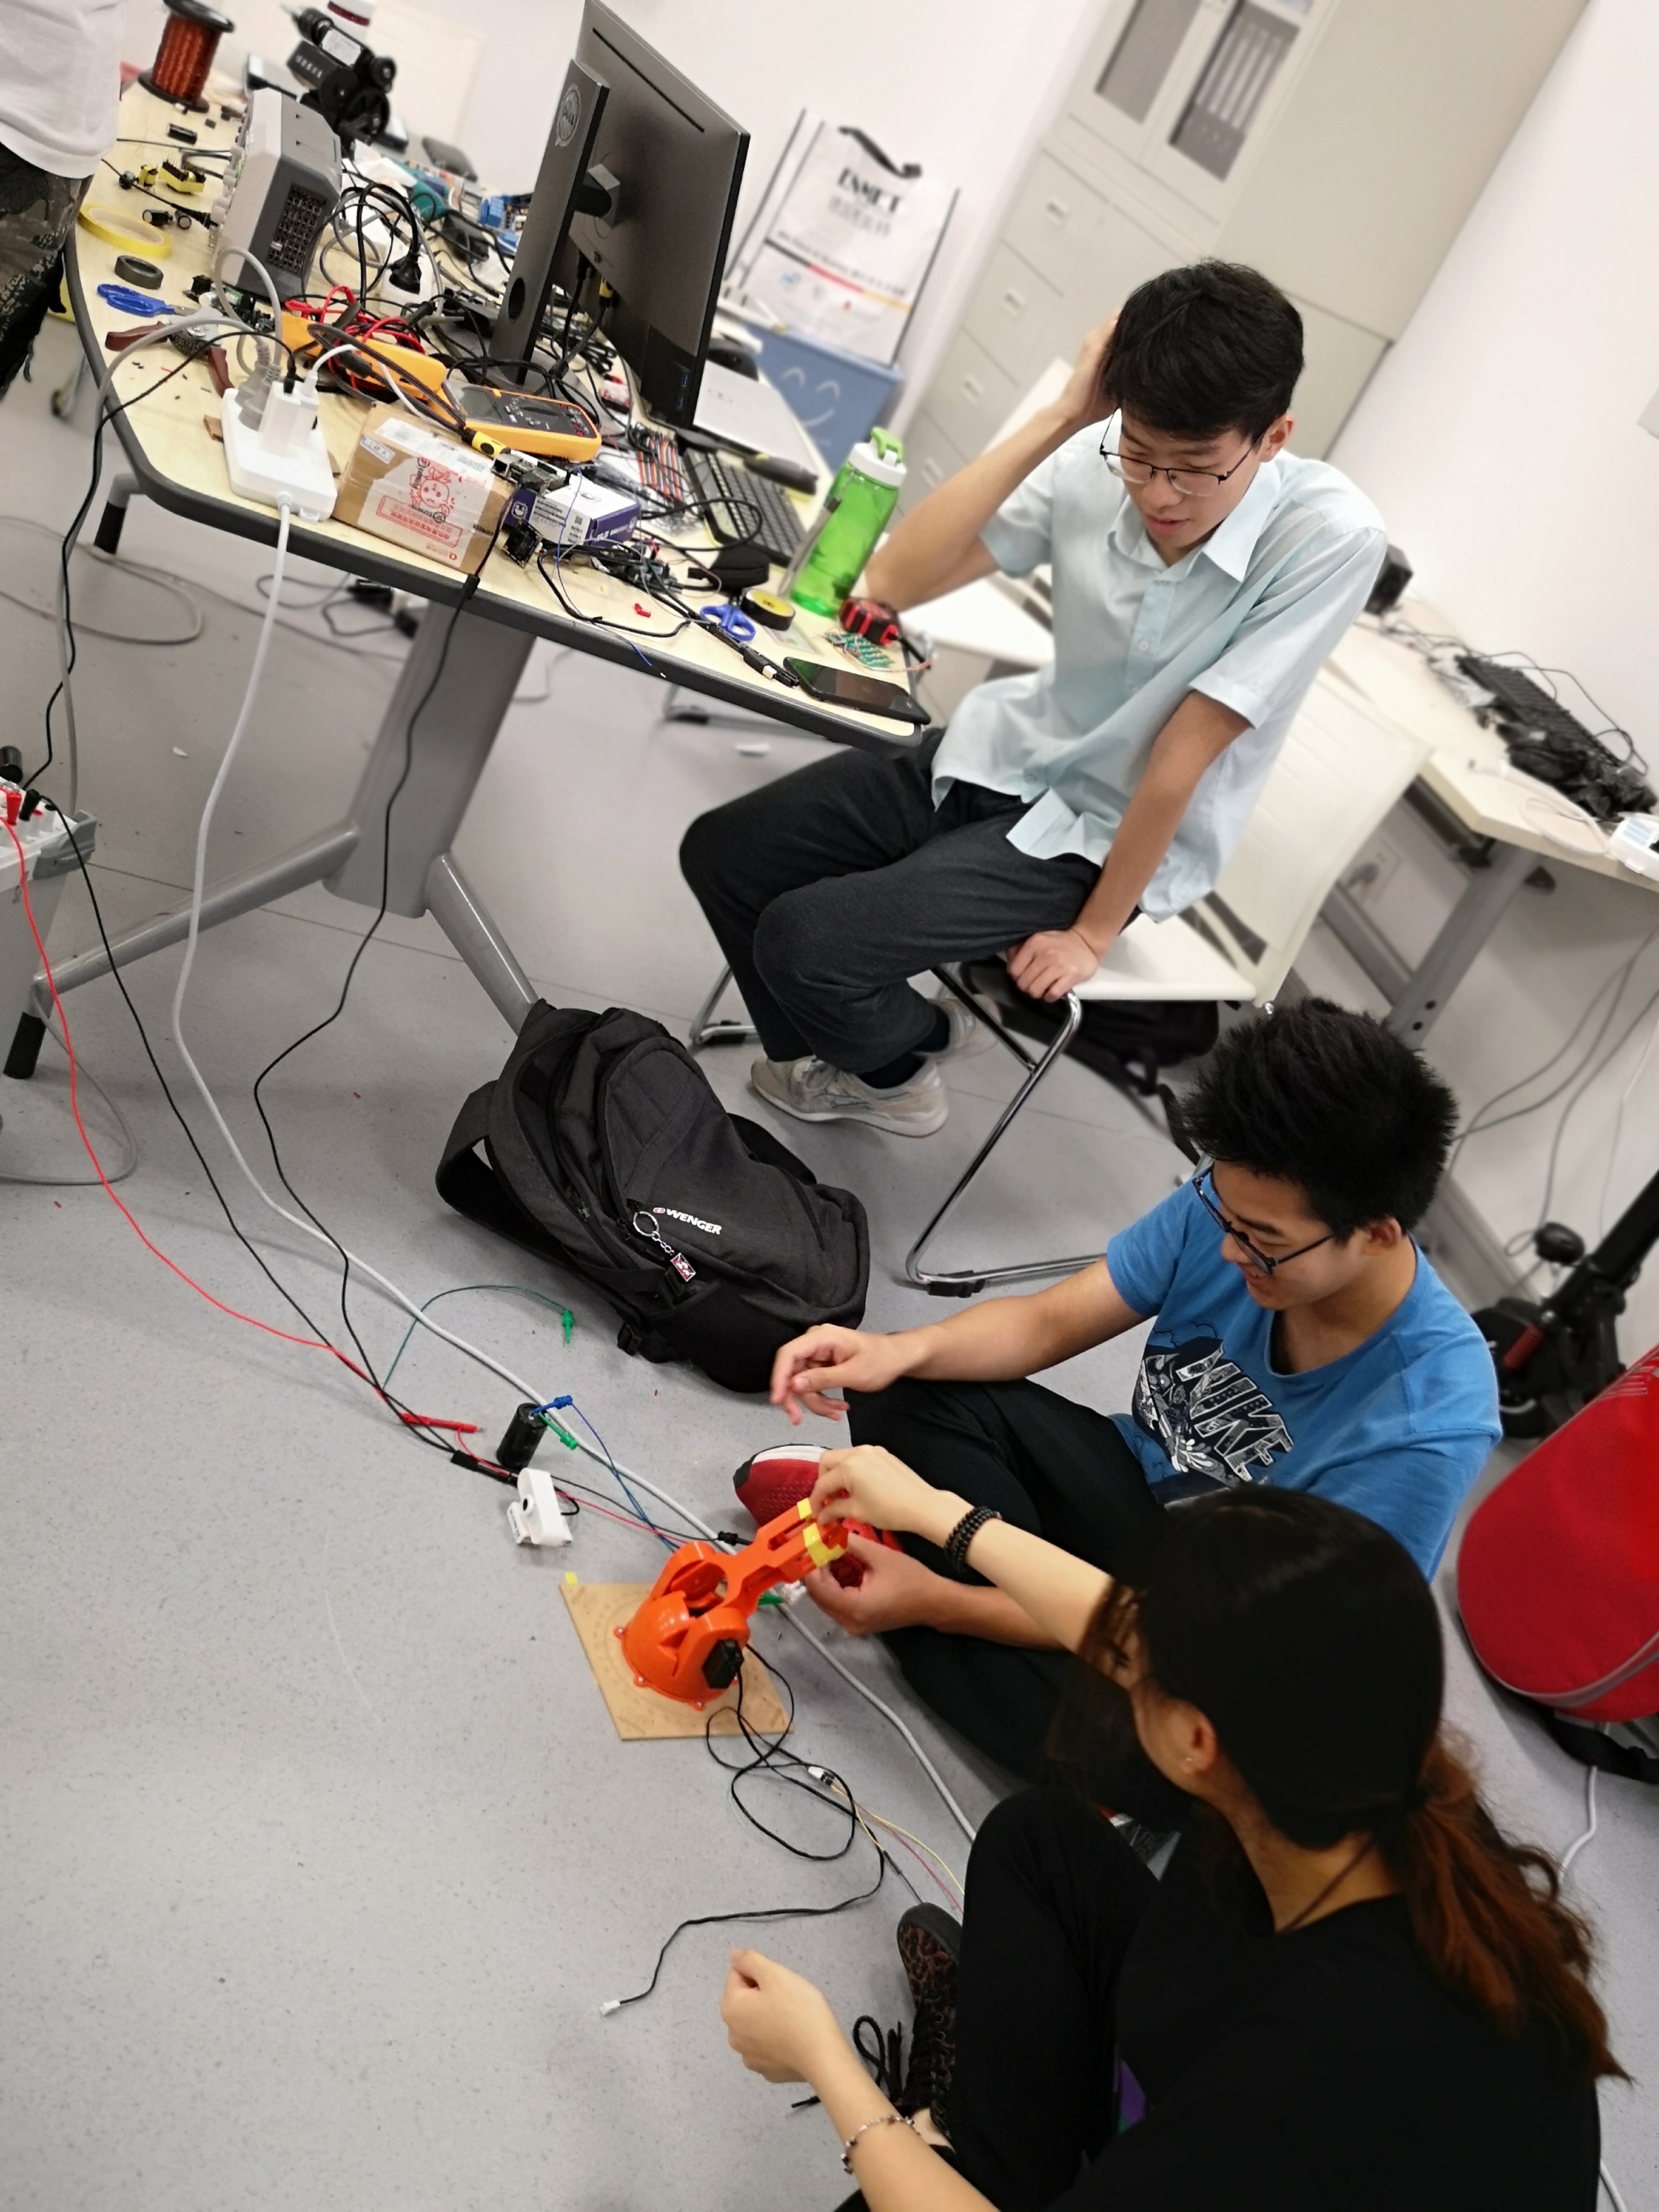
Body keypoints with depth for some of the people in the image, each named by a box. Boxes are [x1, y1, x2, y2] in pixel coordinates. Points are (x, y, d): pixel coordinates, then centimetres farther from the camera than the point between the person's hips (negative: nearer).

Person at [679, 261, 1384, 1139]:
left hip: (1106, 834, -5)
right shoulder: (1096, 463, -15)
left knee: (804, 942, -18)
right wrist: (1059, 419, -25)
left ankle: (902, 1055, 18)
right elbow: (894, 580, -20)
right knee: (720, 852, 1)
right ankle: (854, 1063, 24)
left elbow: (1181, 756, -21)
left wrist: (1094, 932, -14)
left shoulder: (1331, 538, -24)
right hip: (1007, 749, 5)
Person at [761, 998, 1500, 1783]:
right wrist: (901, 1350, -31)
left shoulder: (1428, 1429, -32)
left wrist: (939, 1603, -28)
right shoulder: (1239, 1204, -19)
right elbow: (1048, 1321, -9)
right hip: (1142, 1489, 4)